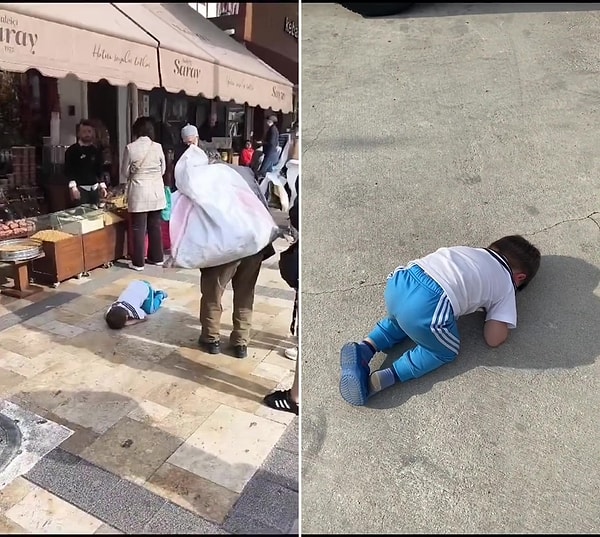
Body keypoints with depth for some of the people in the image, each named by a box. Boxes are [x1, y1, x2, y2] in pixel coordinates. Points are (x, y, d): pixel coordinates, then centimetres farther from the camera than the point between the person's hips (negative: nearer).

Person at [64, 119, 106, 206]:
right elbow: (68, 171, -5)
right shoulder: (72, 150, -1)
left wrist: (102, 186, 9)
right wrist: (73, 187, -16)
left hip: (95, 188, 4)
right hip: (80, 189, -4)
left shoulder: (97, 150, 12)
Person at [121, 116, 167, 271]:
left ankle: (138, 262, 9)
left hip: (139, 193, -3)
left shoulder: (130, 148, -8)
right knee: (155, 226, 14)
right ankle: (157, 257, 23)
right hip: (156, 192, 3)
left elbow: (124, 173, -1)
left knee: (139, 228, 4)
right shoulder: (158, 147, -2)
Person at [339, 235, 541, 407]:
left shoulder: (471, 251, 34)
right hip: (427, 309, -6)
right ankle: (377, 381, 8)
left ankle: (364, 348, 14)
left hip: (400, 281, 6)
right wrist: (491, 309, 34)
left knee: (399, 319, 37)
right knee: (445, 351, 23)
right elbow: (494, 339, 16)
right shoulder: (507, 286, 21)